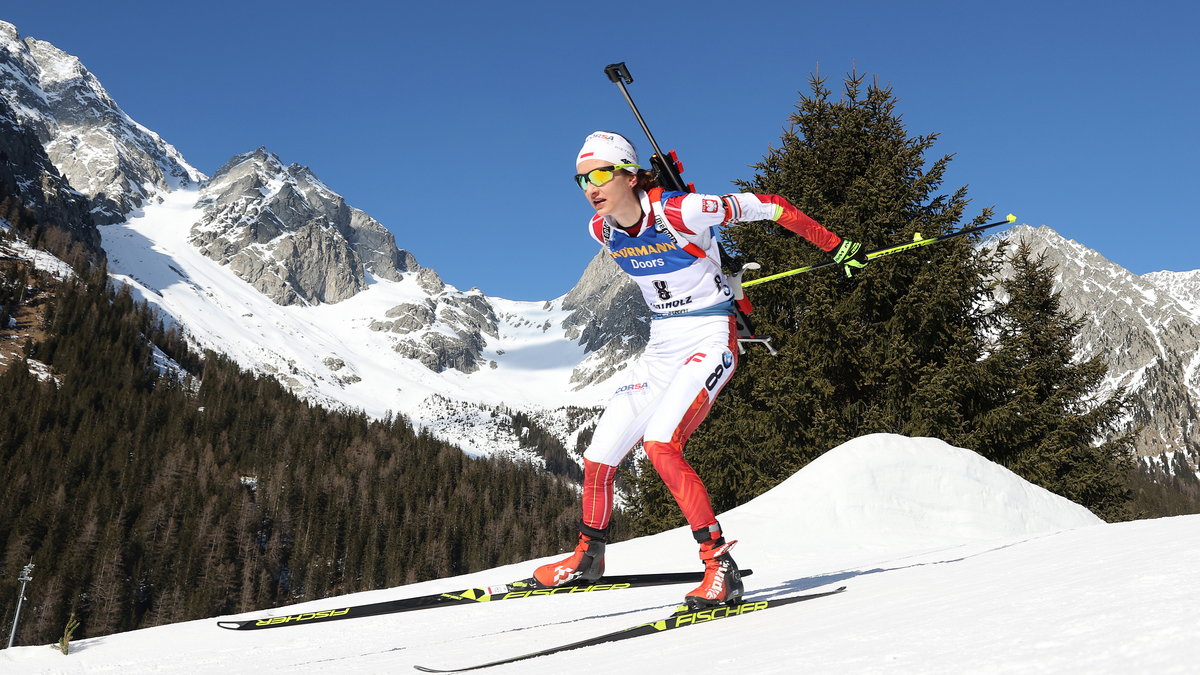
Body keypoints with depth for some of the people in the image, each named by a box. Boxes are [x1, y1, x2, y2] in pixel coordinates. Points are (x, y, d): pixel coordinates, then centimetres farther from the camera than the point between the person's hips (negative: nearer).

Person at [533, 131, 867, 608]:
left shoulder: (679, 211, -21)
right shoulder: (601, 230, -1)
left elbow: (768, 206, -13)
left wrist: (836, 247, -7)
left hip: (709, 342, -7)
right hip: (661, 348, 7)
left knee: (660, 445, -28)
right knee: (598, 458, 3)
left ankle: (720, 566, -19)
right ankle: (588, 557, 26)